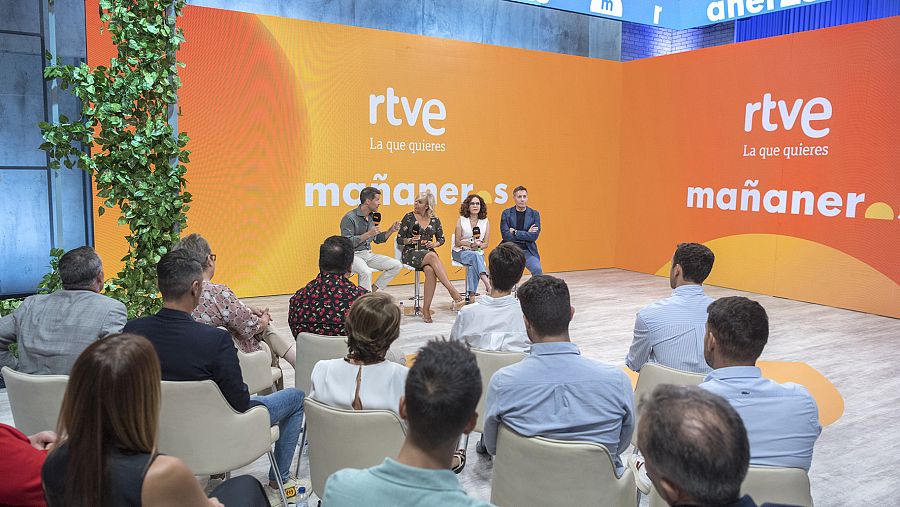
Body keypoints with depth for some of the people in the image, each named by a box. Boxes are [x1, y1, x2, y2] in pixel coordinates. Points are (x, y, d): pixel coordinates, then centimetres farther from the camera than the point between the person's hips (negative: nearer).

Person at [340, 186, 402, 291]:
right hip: (353, 255, -8)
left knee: (397, 265, -4)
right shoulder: (350, 218, -13)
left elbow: (377, 239, 21)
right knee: (366, 272, -37)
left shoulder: (372, 217, 11)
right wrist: (368, 234, -22)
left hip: (368, 254, 8)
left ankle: (374, 289, 2)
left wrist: (391, 230, 5)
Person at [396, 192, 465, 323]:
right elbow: (399, 239, 3)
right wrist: (410, 240, -16)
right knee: (432, 256, -36)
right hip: (411, 253, -2)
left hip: (429, 252, 3)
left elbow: (441, 239, 19)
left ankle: (426, 309, -28)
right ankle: (454, 292, -40)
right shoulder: (409, 217, 2)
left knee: (430, 270, -34)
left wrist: (434, 244, -3)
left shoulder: (434, 220, 9)